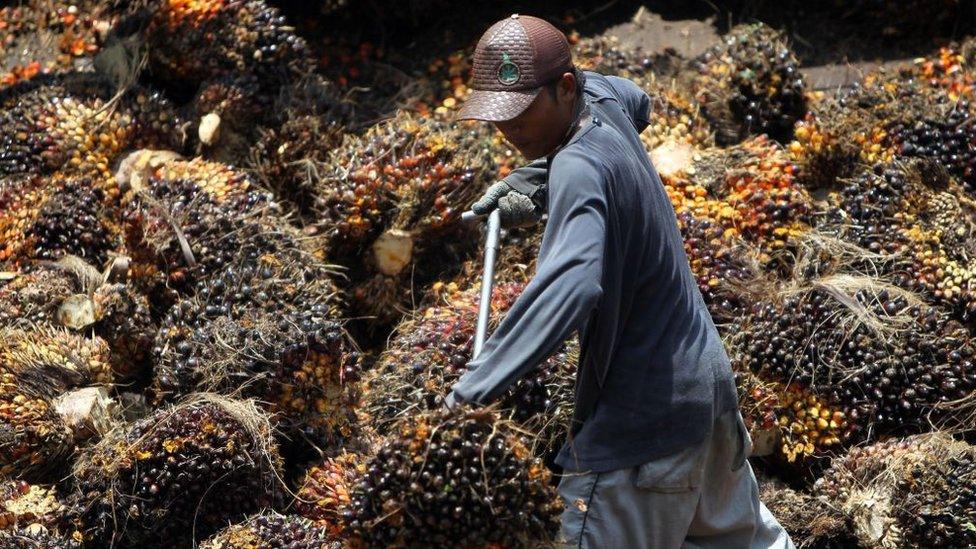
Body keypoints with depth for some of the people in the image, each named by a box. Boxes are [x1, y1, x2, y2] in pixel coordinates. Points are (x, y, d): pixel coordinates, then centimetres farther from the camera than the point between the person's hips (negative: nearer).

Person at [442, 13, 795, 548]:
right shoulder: (599, 94, -1)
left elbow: (570, 285, -44)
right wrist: (534, 180, 12)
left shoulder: (580, 169, -27)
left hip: (645, 413, -10)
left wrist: (475, 387, -49)